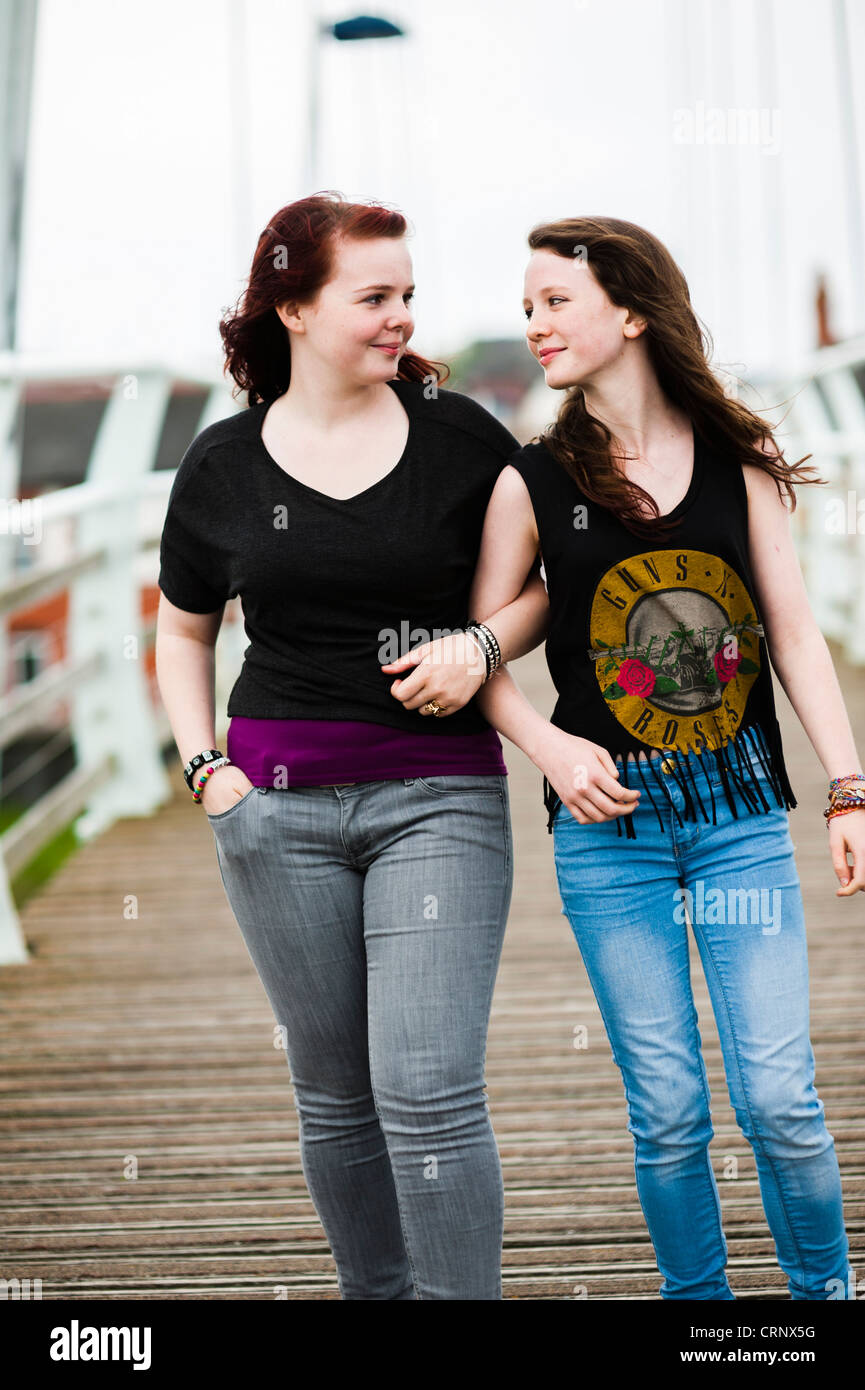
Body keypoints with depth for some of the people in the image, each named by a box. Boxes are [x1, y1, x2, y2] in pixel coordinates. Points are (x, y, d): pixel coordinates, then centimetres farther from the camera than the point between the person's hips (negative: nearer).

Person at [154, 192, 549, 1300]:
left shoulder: (460, 436, 0)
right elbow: (183, 633, 18)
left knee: (430, 1091, -12)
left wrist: (480, 645, -9)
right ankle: (376, 1294, 25)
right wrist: (204, 769, 4)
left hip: (439, 796, -2)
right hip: (279, 803, 2)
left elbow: (552, 579, 11)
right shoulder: (221, 467, 5)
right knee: (334, 1091, 10)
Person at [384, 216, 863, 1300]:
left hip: (742, 815, 0)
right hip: (608, 823, 0)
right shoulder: (532, 483, 1)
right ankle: (695, 1295, 21)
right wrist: (551, 747, -12)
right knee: (667, 1115, 2)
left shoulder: (739, 461, 3)